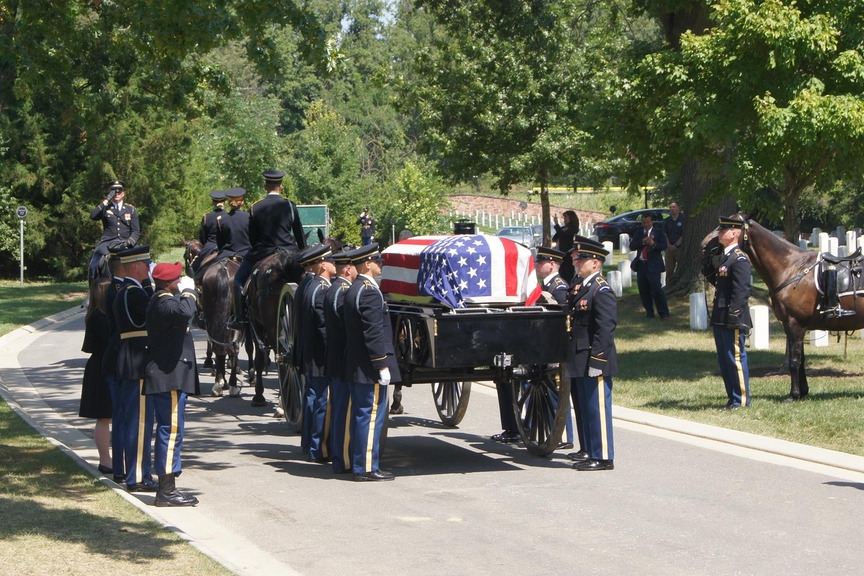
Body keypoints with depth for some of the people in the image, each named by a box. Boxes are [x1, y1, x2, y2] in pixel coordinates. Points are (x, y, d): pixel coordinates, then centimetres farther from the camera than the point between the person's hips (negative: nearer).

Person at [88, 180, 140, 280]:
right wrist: (106, 201, -7)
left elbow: (136, 231, 11)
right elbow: (93, 216, -7)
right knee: (94, 264, -24)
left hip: (126, 244, 1)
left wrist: (128, 242, -9)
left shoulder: (131, 209, 17)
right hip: (107, 243, -1)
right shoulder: (104, 208, 14)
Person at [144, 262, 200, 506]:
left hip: (170, 377, 11)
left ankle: (166, 488, 18)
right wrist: (188, 291, -21)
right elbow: (184, 312, -34)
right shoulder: (163, 301, -15)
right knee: (171, 430, -9)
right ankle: (167, 491, -8)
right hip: (170, 377, -11)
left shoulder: (163, 300, 17)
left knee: (169, 431, 13)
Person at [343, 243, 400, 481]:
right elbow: (374, 333, -21)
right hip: (370, 368, -10)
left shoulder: (353, 290, 15)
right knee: (371, 415, -7)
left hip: (356, 366, 10)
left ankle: (359, 464, 21)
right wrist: (382, 365, -19)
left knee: (360, 415, 14)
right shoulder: (370, 292, -17)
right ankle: (367, 469, -6)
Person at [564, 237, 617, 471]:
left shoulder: (602, 291, -14)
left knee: (597, 408, -6)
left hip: (594, 361, -10)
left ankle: (602, 457, -2)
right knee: (582, 407, 17)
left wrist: (596, 361, -23)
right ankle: (589, 450, 29)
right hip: (579, 362, 10)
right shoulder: (579, 287, 15)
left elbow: (605, 329, -20)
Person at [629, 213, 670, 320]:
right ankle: (649, 312, 19)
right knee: (643, 290, 8)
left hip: (653, 265, -5)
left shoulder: (659, 232, 2)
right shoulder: (639, 232, 12)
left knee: (656, 289, -11)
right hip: (641, 264, 5)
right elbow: (632, 246, 1)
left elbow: (664, 246, -8)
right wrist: (643, 241, -14)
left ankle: (664, 314, -6)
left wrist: (653, 243, -25)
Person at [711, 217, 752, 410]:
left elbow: (742, 291, -20)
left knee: (735, 359, -3)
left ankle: (741, 400, 3)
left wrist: (733, 315, -23)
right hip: (720, 320, 10)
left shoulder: (739, 259, -14)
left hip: (733, 321, -10)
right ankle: (733, 397, 21)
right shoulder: (725, 257, 16)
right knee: (724, 361, 14)